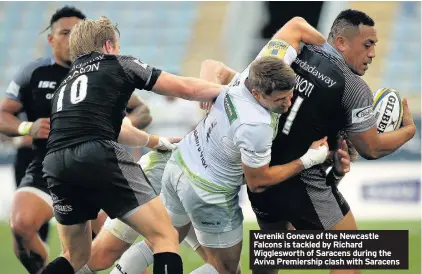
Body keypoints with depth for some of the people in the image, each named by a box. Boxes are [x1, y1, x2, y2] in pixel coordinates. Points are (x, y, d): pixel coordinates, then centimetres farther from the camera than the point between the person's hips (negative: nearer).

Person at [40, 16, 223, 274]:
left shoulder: (68, 83, 34)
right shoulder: (119, 64, 17)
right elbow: (186, 89, 19)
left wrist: (157, 142, 61)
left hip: (55, 163, 6)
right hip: (98, 156, -6)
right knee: (165, 237, -1)